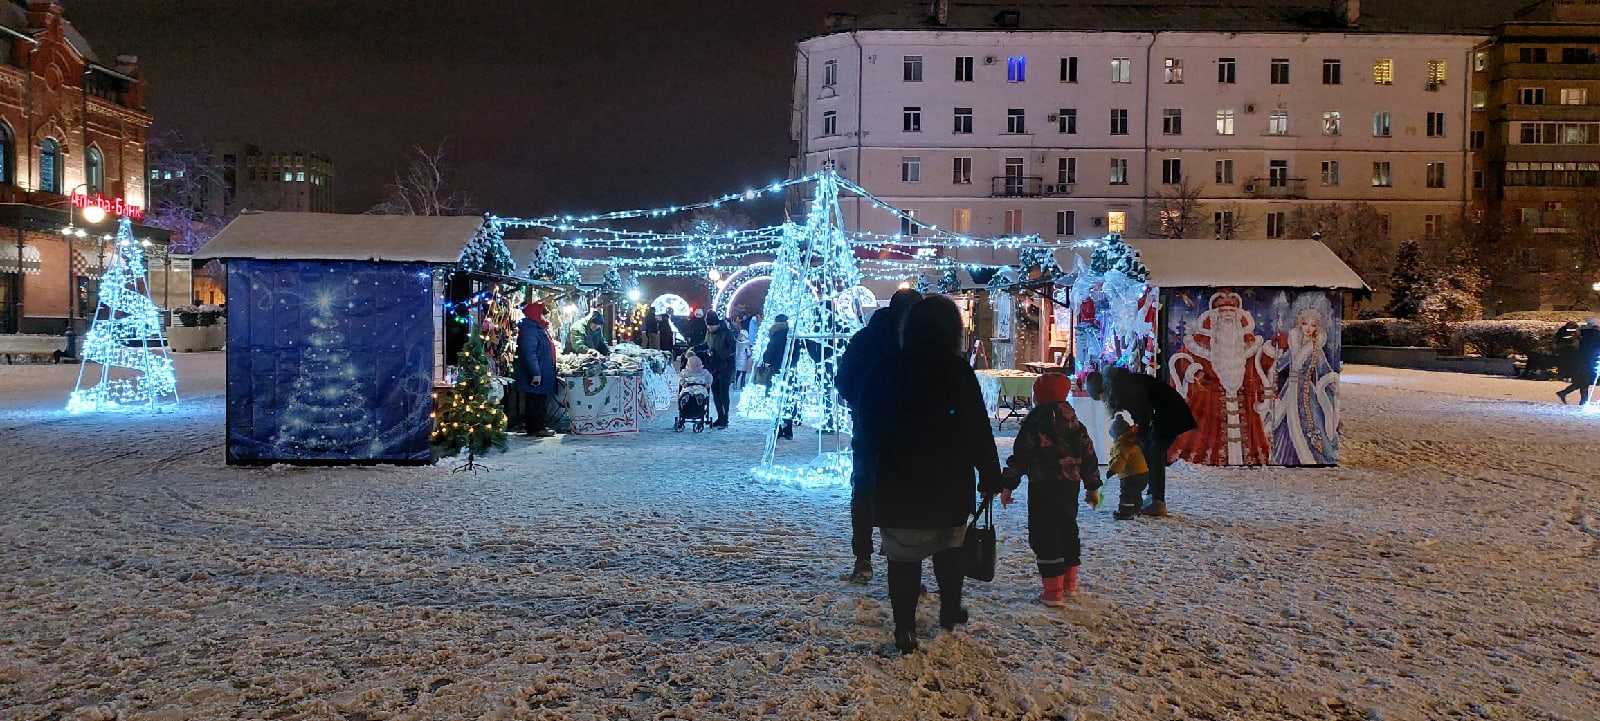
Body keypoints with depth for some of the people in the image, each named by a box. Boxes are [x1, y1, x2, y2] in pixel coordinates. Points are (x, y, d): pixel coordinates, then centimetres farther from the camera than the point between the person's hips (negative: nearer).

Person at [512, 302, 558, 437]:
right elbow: (529, 353, -26)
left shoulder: (538, 328, 17)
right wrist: (535, 373, -28)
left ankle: (531, 426, 20)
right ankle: (536, 428, -2)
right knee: (536, 401, -6)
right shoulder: (529, 330, -18)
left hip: (542, 373, 11)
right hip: (536, 375, -11)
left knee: (540, 401, 14)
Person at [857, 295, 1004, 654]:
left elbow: (869, 426, 7)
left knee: (903, 556, 5)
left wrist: (880, 466, 19)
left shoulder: (885, 370, -2)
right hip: (950, 486, 0)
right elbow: (979, 431, -10)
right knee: (949, 549, 20)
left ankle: (905, 629, 4)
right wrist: (990, 476, -1)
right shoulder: (958, 371, -11)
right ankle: (950, 612, 33)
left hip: (898, 485, 1)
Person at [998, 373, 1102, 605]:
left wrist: (1008, 485, -5)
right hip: (1070, 485, 7)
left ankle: (1053, 590, -4)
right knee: (1068, 529, 20)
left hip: (1043, 487, -6)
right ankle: (1069, 583, 31)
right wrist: (1093, 486, 21)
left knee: (1045, 534, -2)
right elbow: (1088, 453, 12)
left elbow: (1020, 455, -12)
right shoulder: (1073, 422, 7)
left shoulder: (1035, 421, -11)